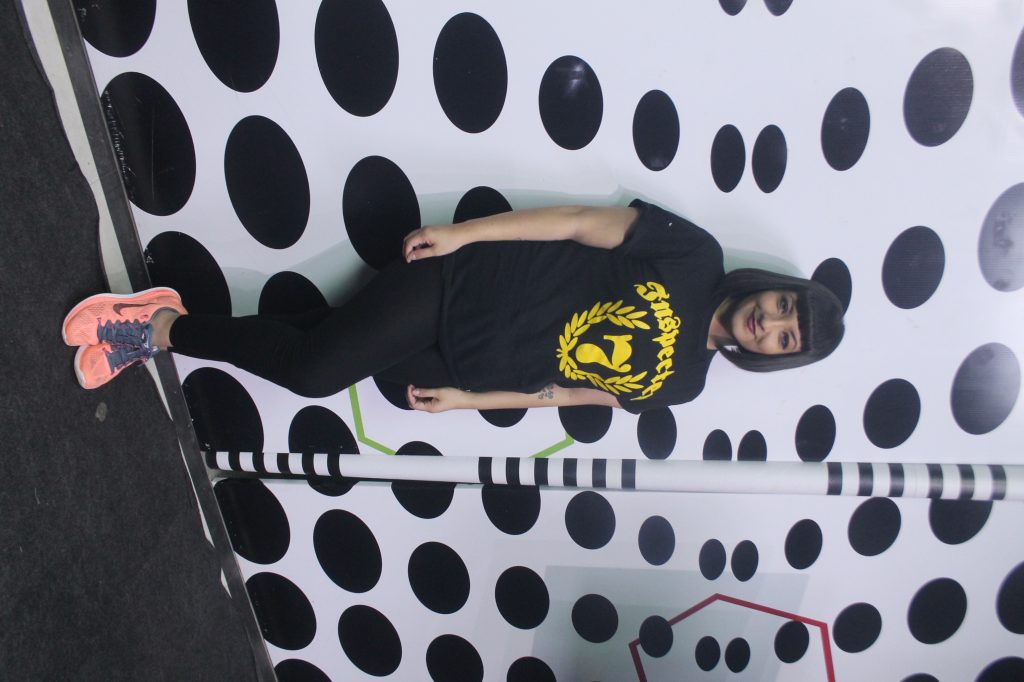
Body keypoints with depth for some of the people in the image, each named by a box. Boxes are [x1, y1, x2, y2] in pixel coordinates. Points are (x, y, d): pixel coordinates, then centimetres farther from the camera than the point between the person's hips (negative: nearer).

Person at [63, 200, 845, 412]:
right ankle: (159, 323, 8)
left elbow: (564, 391, 6)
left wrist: (469, 399, 1)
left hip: (465, 364, 2)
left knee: (309, 378, -8)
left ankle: (163, 330, 9)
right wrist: (464, 232, -13)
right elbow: (582, 221, -7)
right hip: (464, 280, -2)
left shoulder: (677, 385, 5)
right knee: (313, 360, -14)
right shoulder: (696, 256, -3)